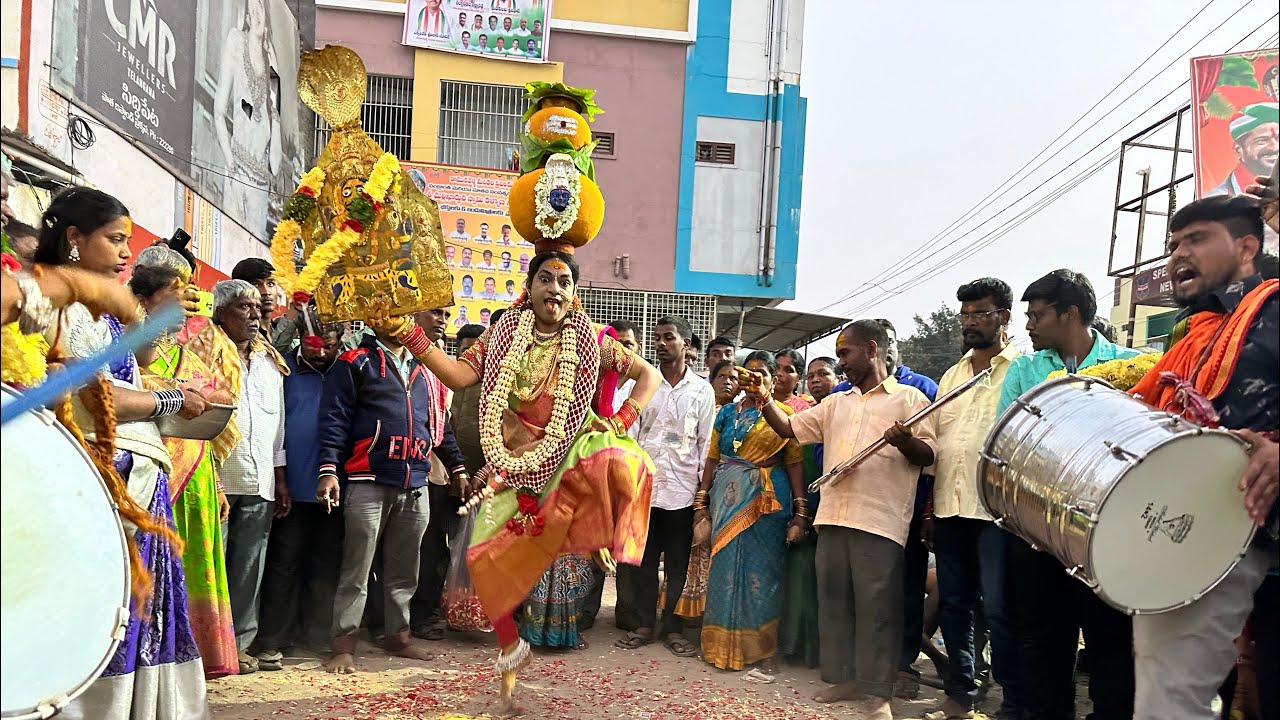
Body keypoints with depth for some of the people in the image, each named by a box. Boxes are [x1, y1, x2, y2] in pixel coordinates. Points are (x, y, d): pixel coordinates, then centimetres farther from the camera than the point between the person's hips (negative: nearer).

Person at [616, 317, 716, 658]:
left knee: (679, 563, 5)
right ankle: (644, 624, 18)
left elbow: (706, 443, 4)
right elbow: (628, 433, 4)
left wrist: (704, 492, -1)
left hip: (682, 489, -1)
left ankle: (673, 628, 16)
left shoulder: (702, 390, 5)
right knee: (642, 559, 7)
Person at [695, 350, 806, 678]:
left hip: (767, 500, -3)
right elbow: (712, 459, 9)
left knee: (761, 572, -2)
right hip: (727, 498, 3)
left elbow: (795, 463, -2)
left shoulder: (783, 414, 2)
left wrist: (800, 512, -9)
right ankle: (724, 646, 17)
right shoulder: (727, 412, 11)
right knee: (725, 567, 5)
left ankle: (764, 652, 6)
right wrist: (701, 503, 3)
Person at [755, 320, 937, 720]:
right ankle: (843, 678, 21)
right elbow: (788, 428, 22)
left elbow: (928, 454, -3)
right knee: (834, 601, 10)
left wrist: (905, 441, -24)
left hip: (879, 521, -6)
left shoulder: (908, 397, 3)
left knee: (875, 607, -2)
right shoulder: (835, 403, 20)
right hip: (833, 517, 6)